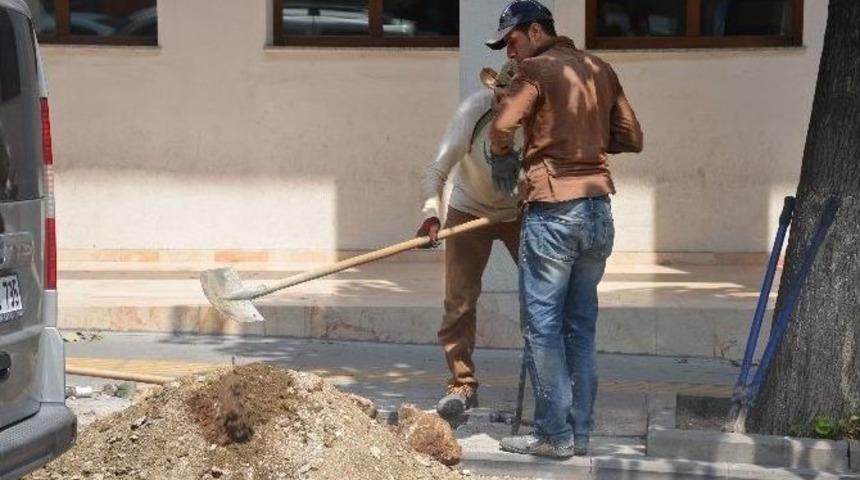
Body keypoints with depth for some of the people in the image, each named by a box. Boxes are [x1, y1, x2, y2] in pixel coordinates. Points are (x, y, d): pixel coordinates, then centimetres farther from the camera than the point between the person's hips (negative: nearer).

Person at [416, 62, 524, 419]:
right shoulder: (475, 110, -28)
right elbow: (437, 171, -27)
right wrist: (431, 215, -42)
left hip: (523, 213, 1)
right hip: (470, 212, -1)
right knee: (459, 301, -6)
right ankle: (462, 385, 5)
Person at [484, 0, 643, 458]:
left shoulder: (536, 70, -7)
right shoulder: (600, 70, 13)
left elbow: (502, 126, -20)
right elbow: (632, 138, 14)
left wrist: (502, 160, -1)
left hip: (554, 214, -7)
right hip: (599, 212, 7)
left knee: (543, 325, 1)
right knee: (581, 326, 13)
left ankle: (554, 434, 3)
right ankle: (580, 432, 16)